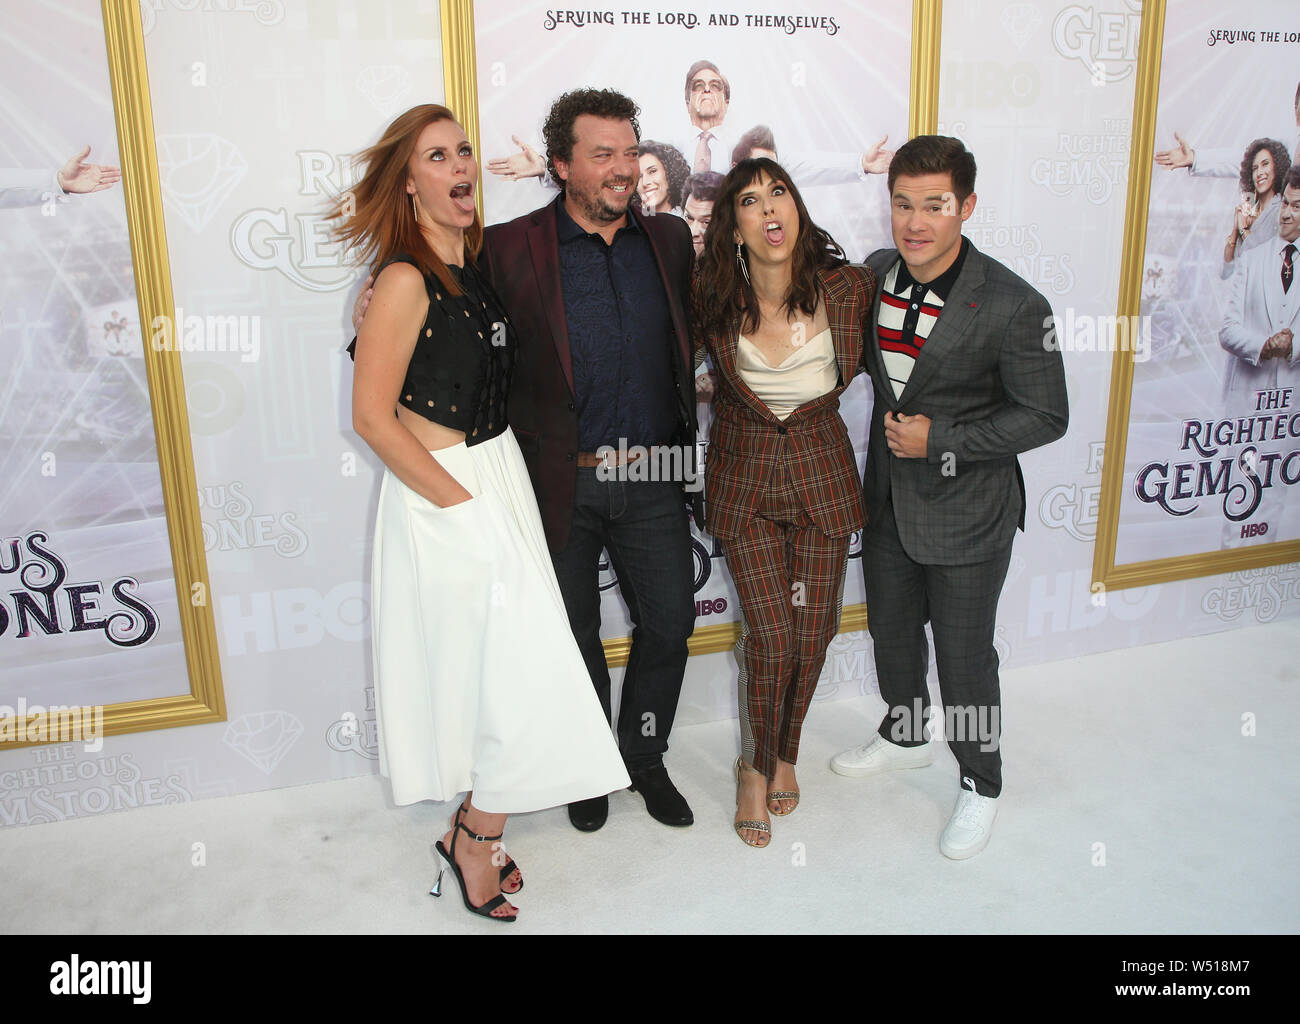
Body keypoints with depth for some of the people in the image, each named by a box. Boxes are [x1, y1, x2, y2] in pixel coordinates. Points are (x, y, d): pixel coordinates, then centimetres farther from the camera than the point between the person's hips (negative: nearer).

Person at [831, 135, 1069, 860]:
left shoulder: (1013, 306, -21)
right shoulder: (876, 272, -4)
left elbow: (1045, 416, -15)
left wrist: (942, 440, -21)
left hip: (967, 511, -6)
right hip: (888, 498, 6)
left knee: (964, 654, 7)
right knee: (891, 629, 23)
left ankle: (981, 784, 32)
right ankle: (906, 734, 49)